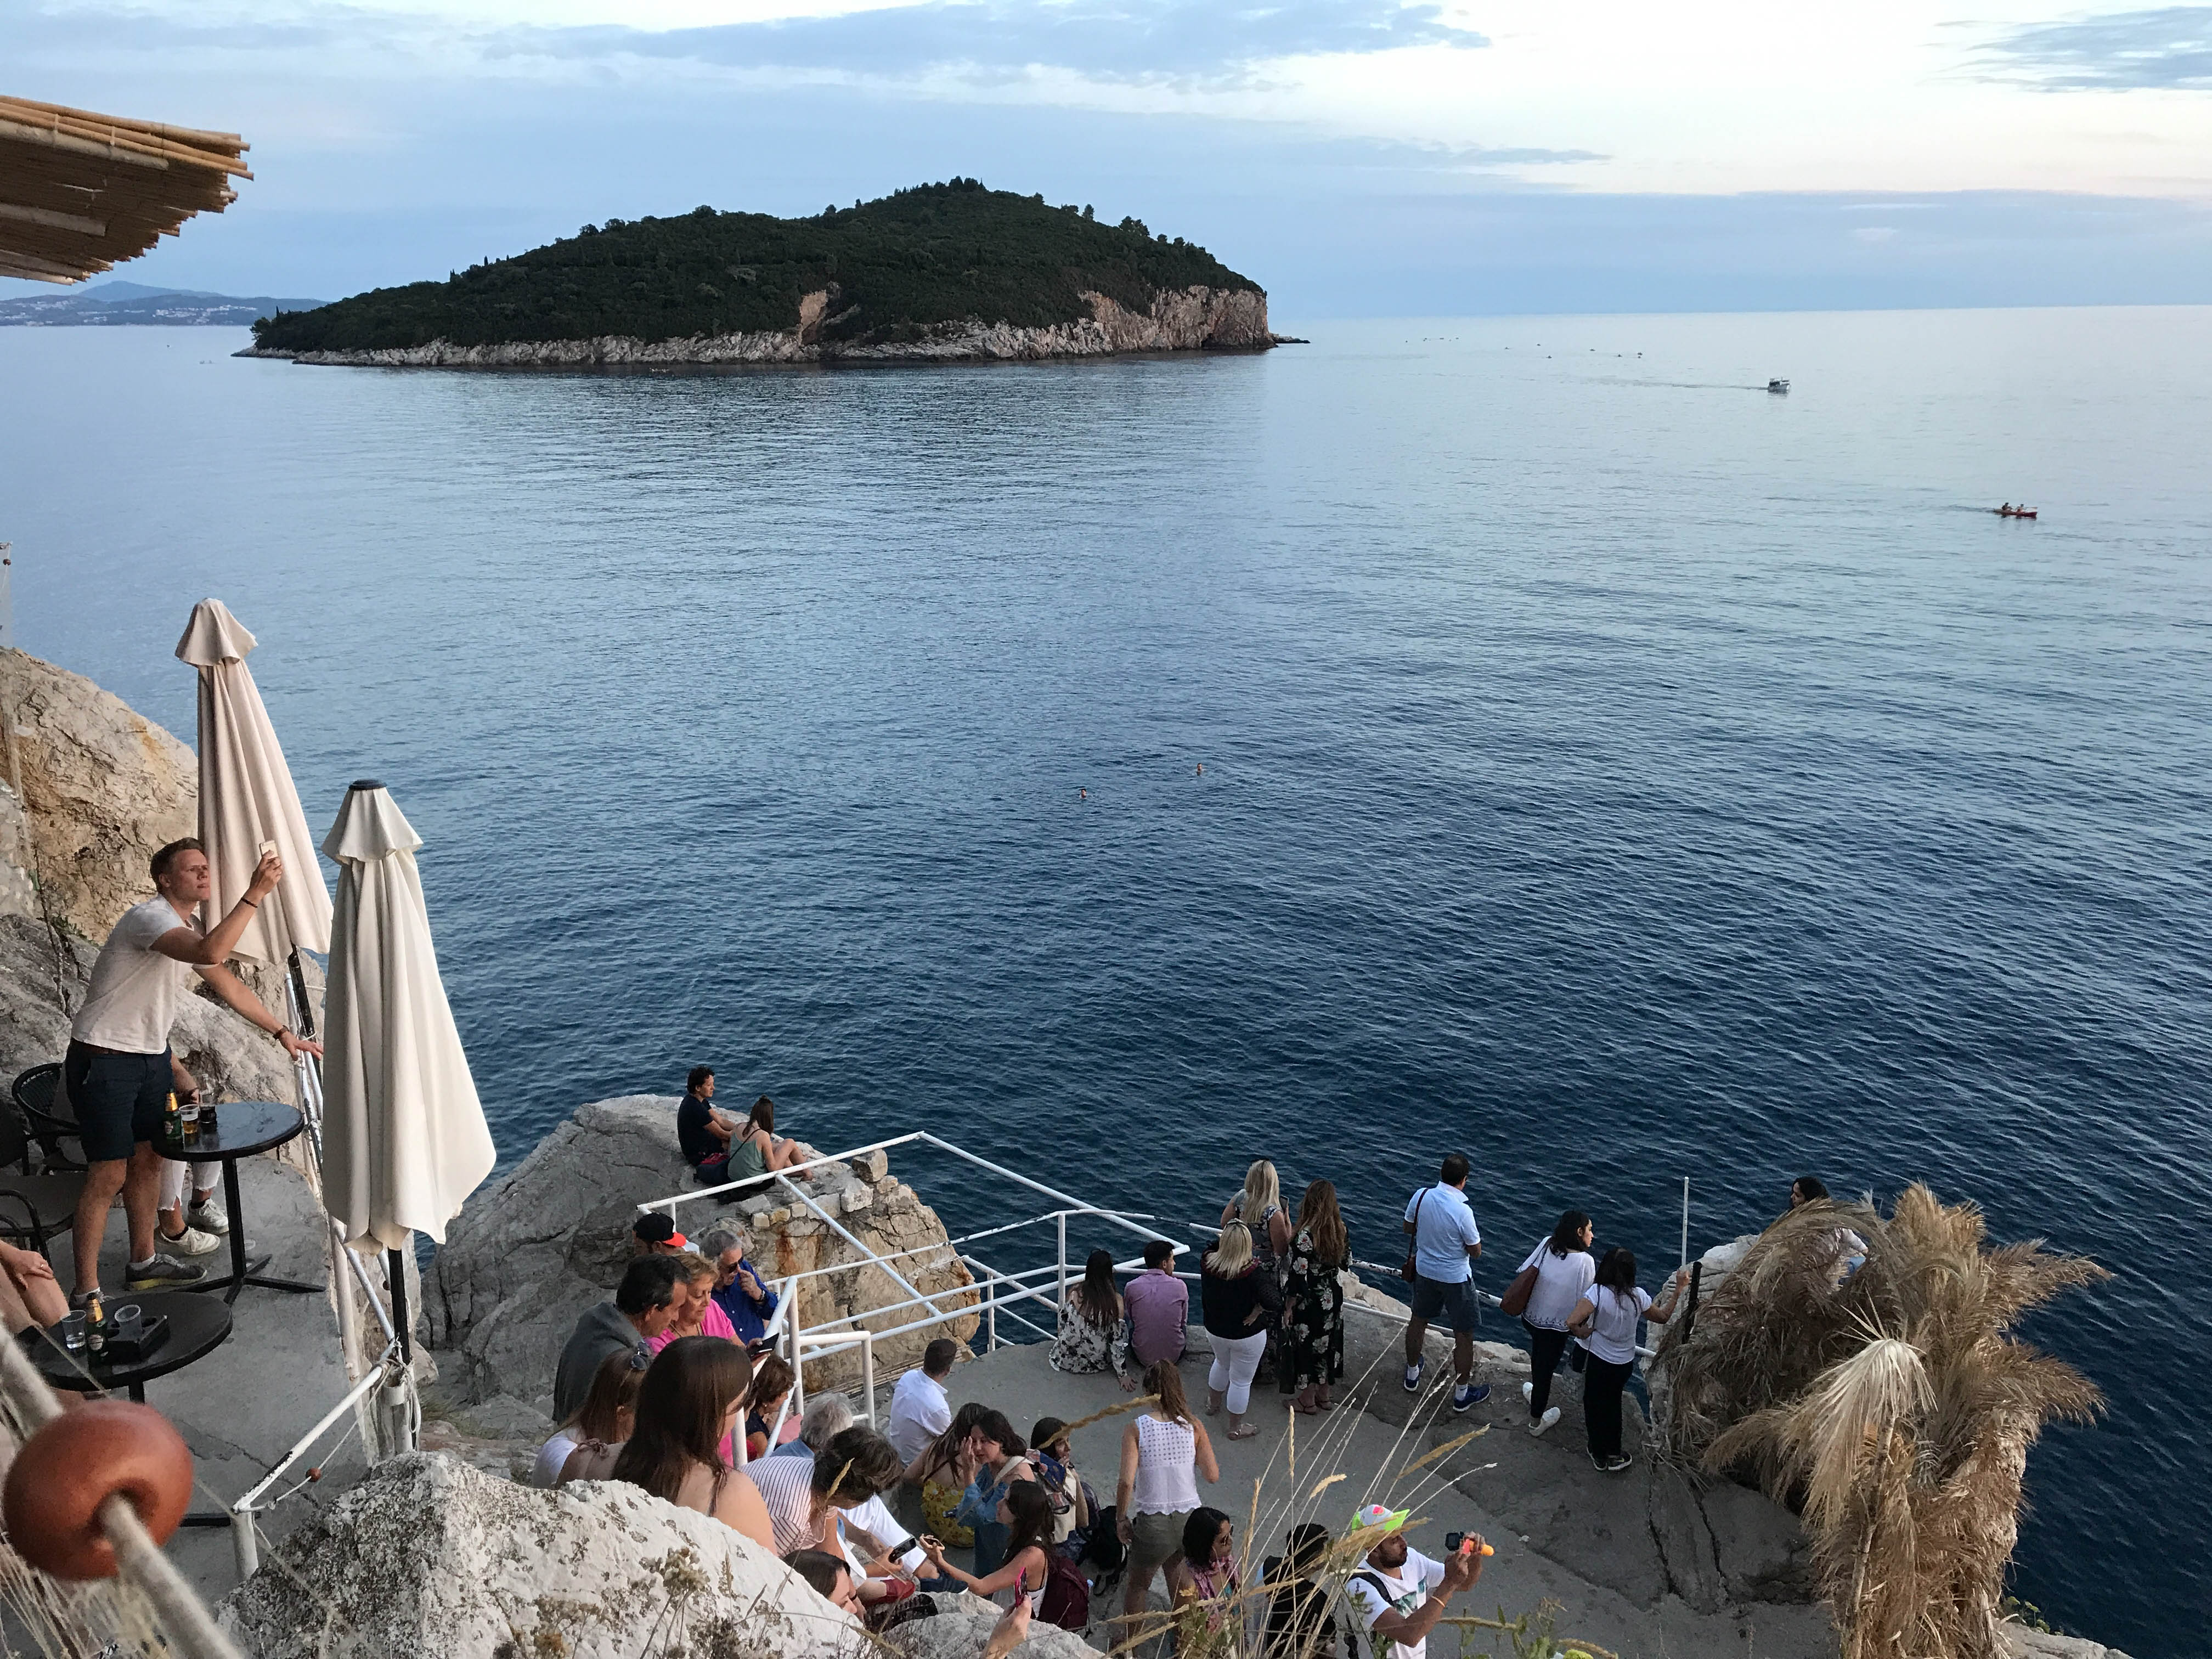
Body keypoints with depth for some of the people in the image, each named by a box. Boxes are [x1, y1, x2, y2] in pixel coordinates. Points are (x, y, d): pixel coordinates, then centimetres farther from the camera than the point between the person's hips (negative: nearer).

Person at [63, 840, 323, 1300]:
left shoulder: (189, 930, 9)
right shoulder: (149, 918, -21)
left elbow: (229, 986, 16)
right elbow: (210, 953, -40)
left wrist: (283, 1033, 13)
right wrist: (255, 893, -40)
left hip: (152, 1057, 9)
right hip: (103, 1060, -9)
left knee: (148, 1158, 16)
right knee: (109, 1174, -7)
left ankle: (143, 1262, 32)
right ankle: (86, 1293, 1)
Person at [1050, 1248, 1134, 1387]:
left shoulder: (1074, 1293, -15)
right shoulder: (1116, 1301, -20)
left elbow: (1063, 1322, 1)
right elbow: (1118, 1340, -15)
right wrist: (1122, 1374, -5)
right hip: (1097, 1363, -3)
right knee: (1124, 1324, 21)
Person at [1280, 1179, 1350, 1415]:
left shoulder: (1305, 1235, -27)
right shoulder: (1341, 1230, -7)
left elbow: (1298, 1276, -23)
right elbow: (1346, 1262, 7)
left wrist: (1289, 1307, -12)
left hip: (1309, 1303, -6)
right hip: (1333, 1298, 6)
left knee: (1307, 1346, 11)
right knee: (1329, 1344, 21)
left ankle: (1307, 1401, 26)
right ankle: (1324, 1396, 37)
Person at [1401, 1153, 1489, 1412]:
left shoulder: (1421, 1196, -16)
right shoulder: (1463, 1212, -31)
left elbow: (1408, 1228, 1)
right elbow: (1476, 1251, -17)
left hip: (1424, 1271, 5)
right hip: (1455, 1278, -5)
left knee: (1418, 1320, 26)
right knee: (1464, 1335, 13)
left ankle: (1412, 1374, 45)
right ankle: (1462, 1395, 26)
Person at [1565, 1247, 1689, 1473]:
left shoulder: (1598, 1293, -27)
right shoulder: (1638, 1297, -15)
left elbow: (1572, 1322, -37)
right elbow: (1663, 1317, 4)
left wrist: (1582, 1332, -15)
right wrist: (1678, 1290, 11)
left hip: (1598, 1363, -4)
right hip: (1625, 1363, 4)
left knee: (1595, 1406, 20)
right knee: (1613, 1405, 27)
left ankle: (1600, 1456, 36)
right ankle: (1613, 1456, 39)